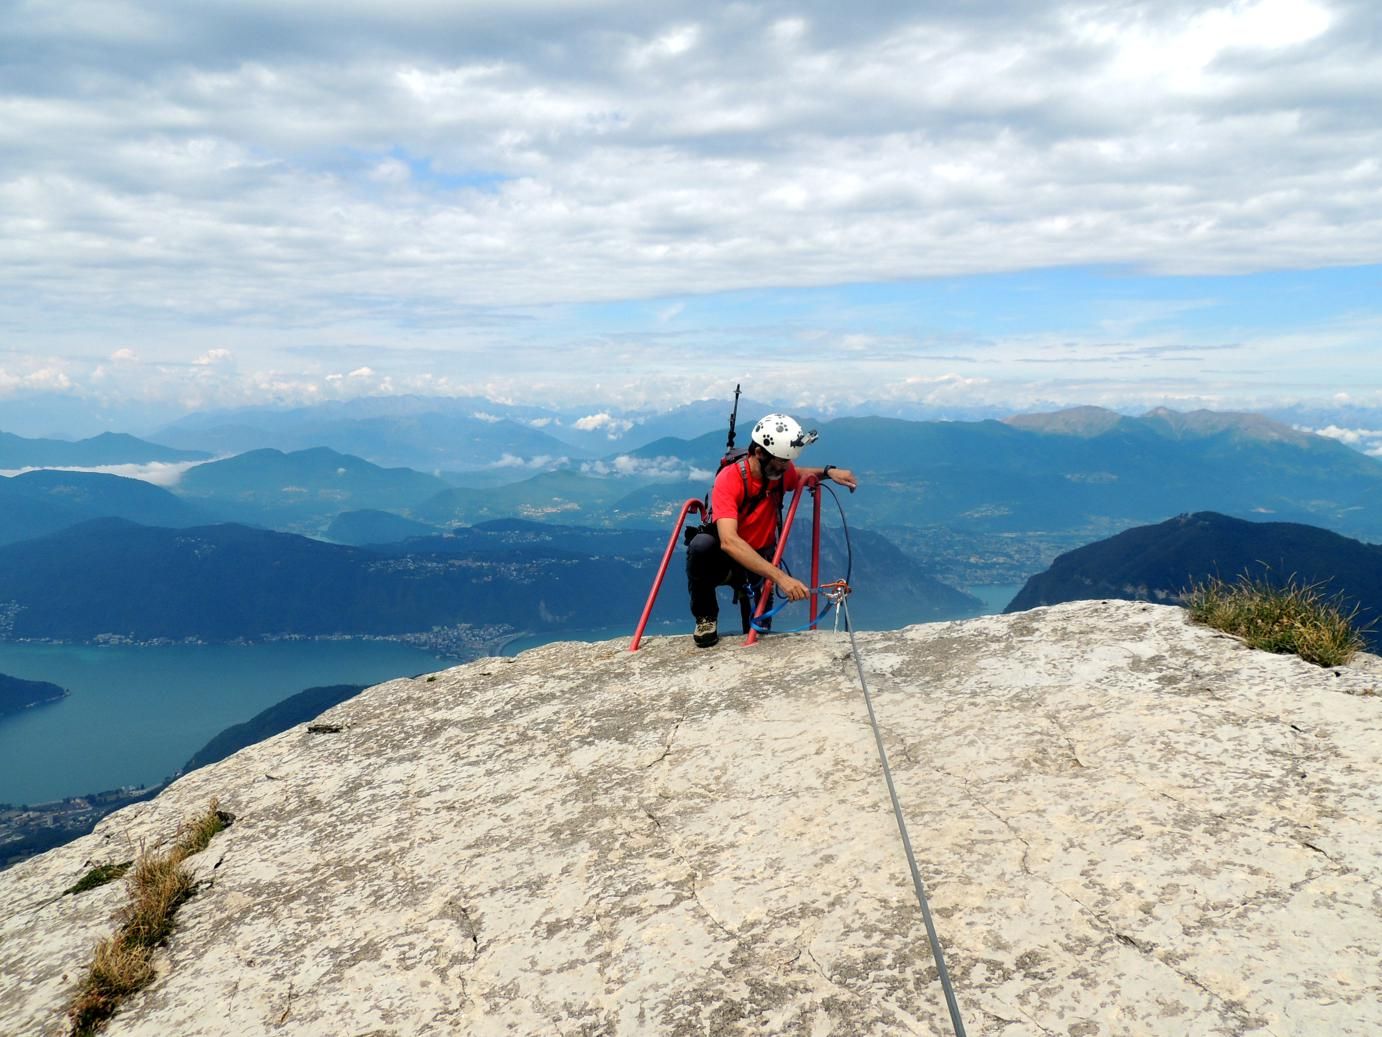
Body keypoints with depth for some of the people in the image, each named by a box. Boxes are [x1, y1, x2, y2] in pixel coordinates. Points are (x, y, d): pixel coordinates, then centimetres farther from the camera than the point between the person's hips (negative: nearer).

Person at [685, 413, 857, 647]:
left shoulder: (781, 471, -10)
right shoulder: (729, 479, -29)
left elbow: (801, 475, 18)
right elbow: (729, 542, -42)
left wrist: (828, 472, -7)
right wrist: (780, 577, -50)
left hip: (760, 560, 4)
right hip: (725, 559, -4)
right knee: (701, 544, -38)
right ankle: (705, 617, -14)